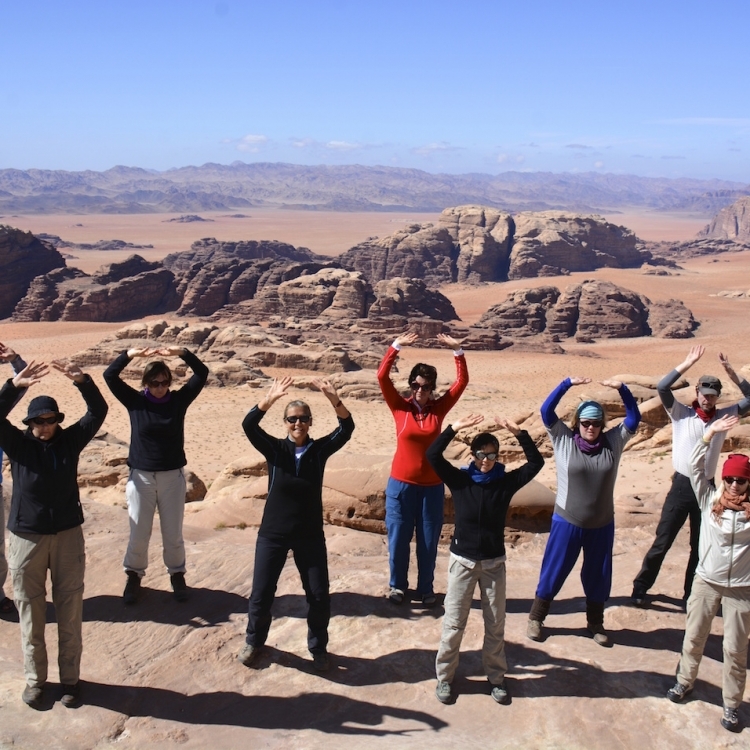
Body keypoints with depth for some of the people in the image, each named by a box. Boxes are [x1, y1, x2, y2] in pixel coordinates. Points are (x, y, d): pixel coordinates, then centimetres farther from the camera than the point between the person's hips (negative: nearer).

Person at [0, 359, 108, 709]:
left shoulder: (70, 440, 1)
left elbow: (99, 412, -10)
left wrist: (82, 381, -26)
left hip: (67, 536, 1)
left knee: (70, 612, 7)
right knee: (30, 612, 9)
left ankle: (70, 677, 20)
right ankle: (35, 678, 24)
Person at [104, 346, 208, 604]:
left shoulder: (179, 400, -2)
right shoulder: (135, 401, -3)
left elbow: (202, 374, -7)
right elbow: (109, 375, -10)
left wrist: (183, 353, -20)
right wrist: (130, 354, -23)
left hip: (173, 476, 0)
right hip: (140, 476, 0)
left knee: (173, 534, 8)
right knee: (138, 534, 5)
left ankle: (177, 575, 26)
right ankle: (134, 577, 24)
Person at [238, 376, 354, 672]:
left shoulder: (319, 449, -3)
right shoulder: (275, 448, -5)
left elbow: (347, 428, -17)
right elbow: (249, 426, -21)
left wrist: (334, 399, -35)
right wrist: (270, 399, -36)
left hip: (310, 535, 1)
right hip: (273, 533, 0)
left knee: (319, 596, 3)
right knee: (261, 594, 6)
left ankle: (318, 647, 26)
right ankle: (254, 642, 32)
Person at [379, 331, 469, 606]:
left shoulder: (439, 408, -1)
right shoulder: (400, 407, -4)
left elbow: (462, 381, -4)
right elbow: (382, 377, -12)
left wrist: (457, 350, -13)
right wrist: (396, 346, -19)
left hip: (432, 485, 1)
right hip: (401, 483, -1)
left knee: (428, 540, 9)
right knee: (398, 537, 9)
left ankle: (426, 588, 26)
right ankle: (398, 584, 28)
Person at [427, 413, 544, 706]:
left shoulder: (506, 482, -4)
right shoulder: (459, 479, -7)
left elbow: (536, 462, -10)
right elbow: (432, 455, -18)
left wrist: (518, 433, -20)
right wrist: (454, 428, -26)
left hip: (494, 562, 2)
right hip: (462, 560, -1)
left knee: (496, 623, 11)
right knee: (453, 622, 5)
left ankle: (496, 677, 26)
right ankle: (444, 677, 19)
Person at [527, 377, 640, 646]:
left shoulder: (613, 442, -1)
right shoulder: (563, 440, -7)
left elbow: (634, 417, -1)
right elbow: (546, 411, -13)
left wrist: (622, 389, -16)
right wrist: (568, 383, -21)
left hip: (602, 524, 2)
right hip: (567, 522, -2)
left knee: (598, 575, 15)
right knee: (554, 571, 8)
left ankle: (595, 623, 33)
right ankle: (536, 617, 24)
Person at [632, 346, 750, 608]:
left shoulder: (723, 416, 4)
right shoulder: (681, 414, -5)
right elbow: (662, 387, -17)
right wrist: (688, 364, -21)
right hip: (682, 485, -3)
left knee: (700, 546, 12)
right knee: (662, 542, 1)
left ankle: (691, 596, 26)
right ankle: (640, 588, 13)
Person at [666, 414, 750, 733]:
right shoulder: (709, 499, -4)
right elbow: (696, 467, -9)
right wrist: (709, 434, -19)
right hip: (706, 581, 2)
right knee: (694, 636, 16)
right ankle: (685, 681, 37)